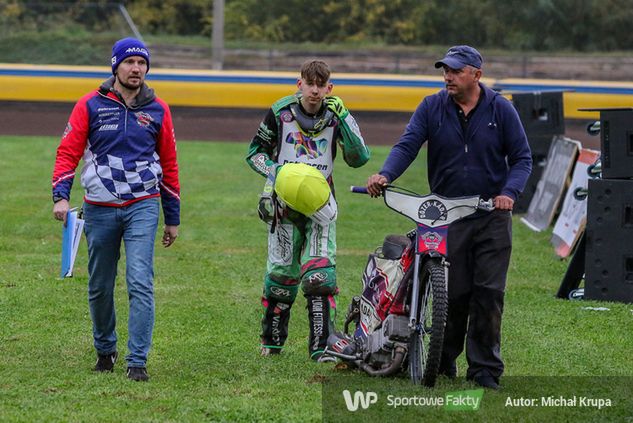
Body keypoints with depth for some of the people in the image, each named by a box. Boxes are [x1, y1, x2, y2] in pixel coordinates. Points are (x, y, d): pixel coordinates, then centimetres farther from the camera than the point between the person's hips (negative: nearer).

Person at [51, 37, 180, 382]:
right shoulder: (91, 105, 1)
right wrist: (61, 196, -17)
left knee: (140, 282, -14)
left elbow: (169, 164, 12)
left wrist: (172, 218, 14)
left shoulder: (158, 110, 6)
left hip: (142, 207, 0)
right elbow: (68, 151, -2)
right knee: (99, 287, 10)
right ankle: (105, 350, 31)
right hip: (99, 208, 0)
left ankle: (137, 362, -12)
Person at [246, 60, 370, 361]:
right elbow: (256, 151, 9)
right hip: (284, 200, 0)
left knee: (321, 274, -12)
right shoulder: (280, 112, -1)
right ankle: (272, 340, 22)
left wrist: (344, 118, -16)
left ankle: (321, 346, -11)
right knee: (281, 271, 3)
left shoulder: (335, 116, 0)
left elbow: (358, 158, -9)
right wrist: (273, 171, -10)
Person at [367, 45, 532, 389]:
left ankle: (485, 369, 2)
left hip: (492, 218, 0)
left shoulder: (500, 110, 3)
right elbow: (407, 145, -6)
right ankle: (444, 362, 13)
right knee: (452, 295, -2)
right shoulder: (432, 108, 4)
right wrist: (385, 175, -26)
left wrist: (509, 192, -14)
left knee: (488, 295, -4)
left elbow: (521, 158, 5)